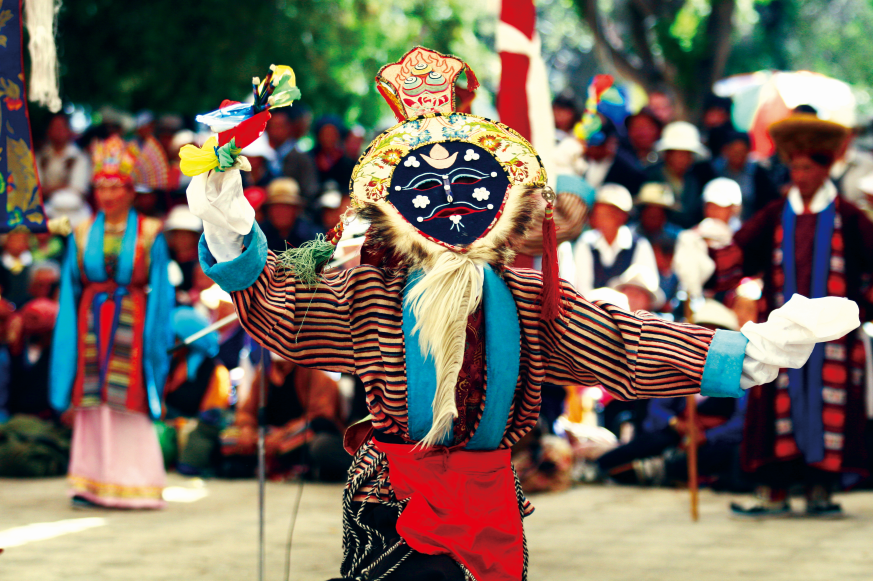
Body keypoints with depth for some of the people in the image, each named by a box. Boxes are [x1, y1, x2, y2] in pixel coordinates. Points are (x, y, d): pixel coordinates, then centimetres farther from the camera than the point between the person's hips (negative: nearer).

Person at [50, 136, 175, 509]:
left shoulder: (149, 233, 3)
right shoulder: (83, 234, 11)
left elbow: (159, 288, 1)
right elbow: (71, 289, 13)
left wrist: (155, 334, -6)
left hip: (131, 323, -3)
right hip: (91, 324, 3)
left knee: (130, 402, -5)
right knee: (92, 400, -1)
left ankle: (131, 486, -1)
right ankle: (92, 485, 2)